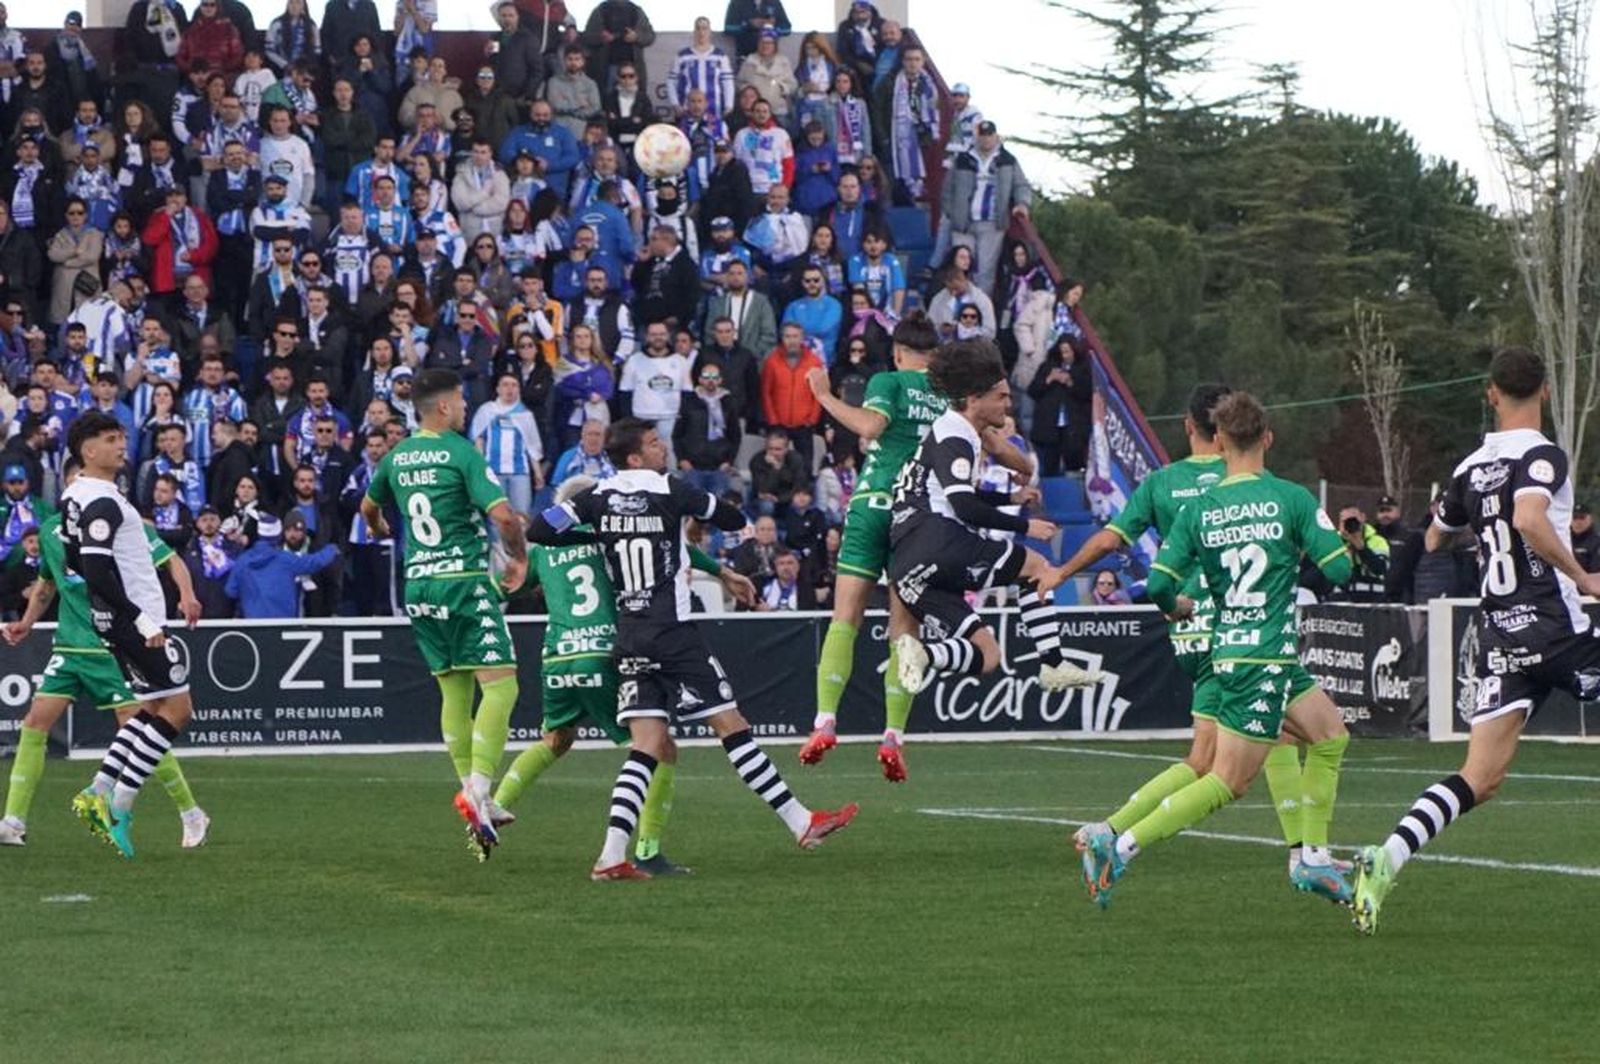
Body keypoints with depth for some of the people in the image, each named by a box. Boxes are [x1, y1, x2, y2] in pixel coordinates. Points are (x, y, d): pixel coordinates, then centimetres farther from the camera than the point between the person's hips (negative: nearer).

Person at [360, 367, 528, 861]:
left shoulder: (396, 456, 10)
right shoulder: (461, 453, -11)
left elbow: (369, 507, 29)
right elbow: (503, 515, -20)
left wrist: (380, 530, 52)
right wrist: (520, 559, -2)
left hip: (419, 583, 7)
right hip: (464, 580, -7)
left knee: (454, 691, 14)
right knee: (500, 685, -8)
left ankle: (471, 792, 14)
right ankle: (479, 789, -21)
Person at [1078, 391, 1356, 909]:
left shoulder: (1197, 510, 2)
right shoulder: (1291, 498, -8)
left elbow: (1158, 584, -3)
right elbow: (1339, 569, -9)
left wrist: (1176, 607, 20)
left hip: (1228, 648, 6)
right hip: (1267, 656, -6)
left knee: (1331, 736, 20)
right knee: (1229, 782, -4)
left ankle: (1313, 858, 18)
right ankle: (1120, 846, -13)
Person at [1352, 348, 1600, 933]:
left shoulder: (1470, 469, 12)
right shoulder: (1543, 455, -8)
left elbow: (1434, 540, 27)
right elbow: (1530, 518, -27)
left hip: (1497, 632, 6)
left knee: (1481, 778, 0)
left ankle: (1388, 856, -20)